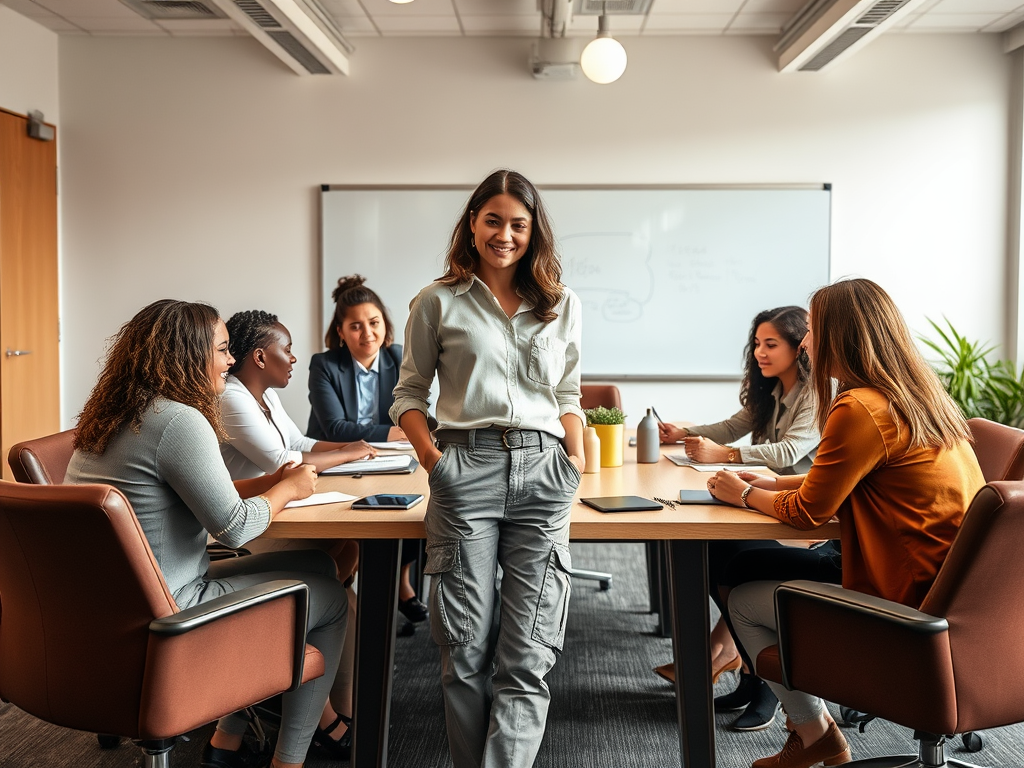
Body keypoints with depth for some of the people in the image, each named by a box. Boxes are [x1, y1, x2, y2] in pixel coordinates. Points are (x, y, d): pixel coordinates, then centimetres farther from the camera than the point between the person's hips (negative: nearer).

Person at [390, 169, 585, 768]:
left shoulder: (563, 305, 16)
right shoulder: (439, 302, 8)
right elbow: (410, 393, 10)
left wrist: (578, 460, 3)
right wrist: (428, 452, -6)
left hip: (542, 472, 2)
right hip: (467, 469, -2)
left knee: (528, 652, -2)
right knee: (468, 647, 2)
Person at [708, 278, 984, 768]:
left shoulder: (859, 410, -22)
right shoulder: (916, 397, 7)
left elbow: (807, 512, -13)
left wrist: (745, 495, 4)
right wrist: (773, 484, 14)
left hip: (907, 602, -9)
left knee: (742, 601, 6)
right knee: (770, 568, 22)